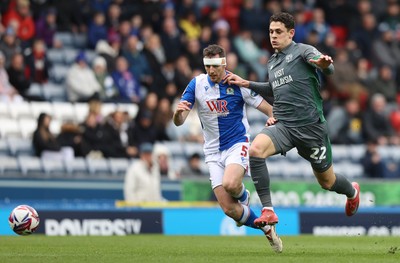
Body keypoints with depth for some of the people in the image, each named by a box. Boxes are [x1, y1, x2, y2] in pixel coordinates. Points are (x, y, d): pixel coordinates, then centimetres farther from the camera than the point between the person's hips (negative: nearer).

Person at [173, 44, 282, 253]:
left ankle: (243, 195, 3)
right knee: (229, 209, -7)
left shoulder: (237, 84, -9)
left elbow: (270, 110, -4)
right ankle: (268, 229, 17)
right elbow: (178, 122, -6)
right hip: (213, 151, 3)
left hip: (237, 144, -3)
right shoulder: (197, 84, -3)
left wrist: (273, 118, -28)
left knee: (230, 184, -34)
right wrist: (178, 112, -30)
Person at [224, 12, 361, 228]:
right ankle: (267, 210, -27)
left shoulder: (303, 51, -4)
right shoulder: (272, 61, 16)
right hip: (283, 127, 5)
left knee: (326, 181, 9)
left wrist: (323, 64, -47)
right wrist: (246, 84, 25)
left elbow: (329, 69, -23)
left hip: (311, 127, -5)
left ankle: (352, 191, 48)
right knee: (255, 149, -27)